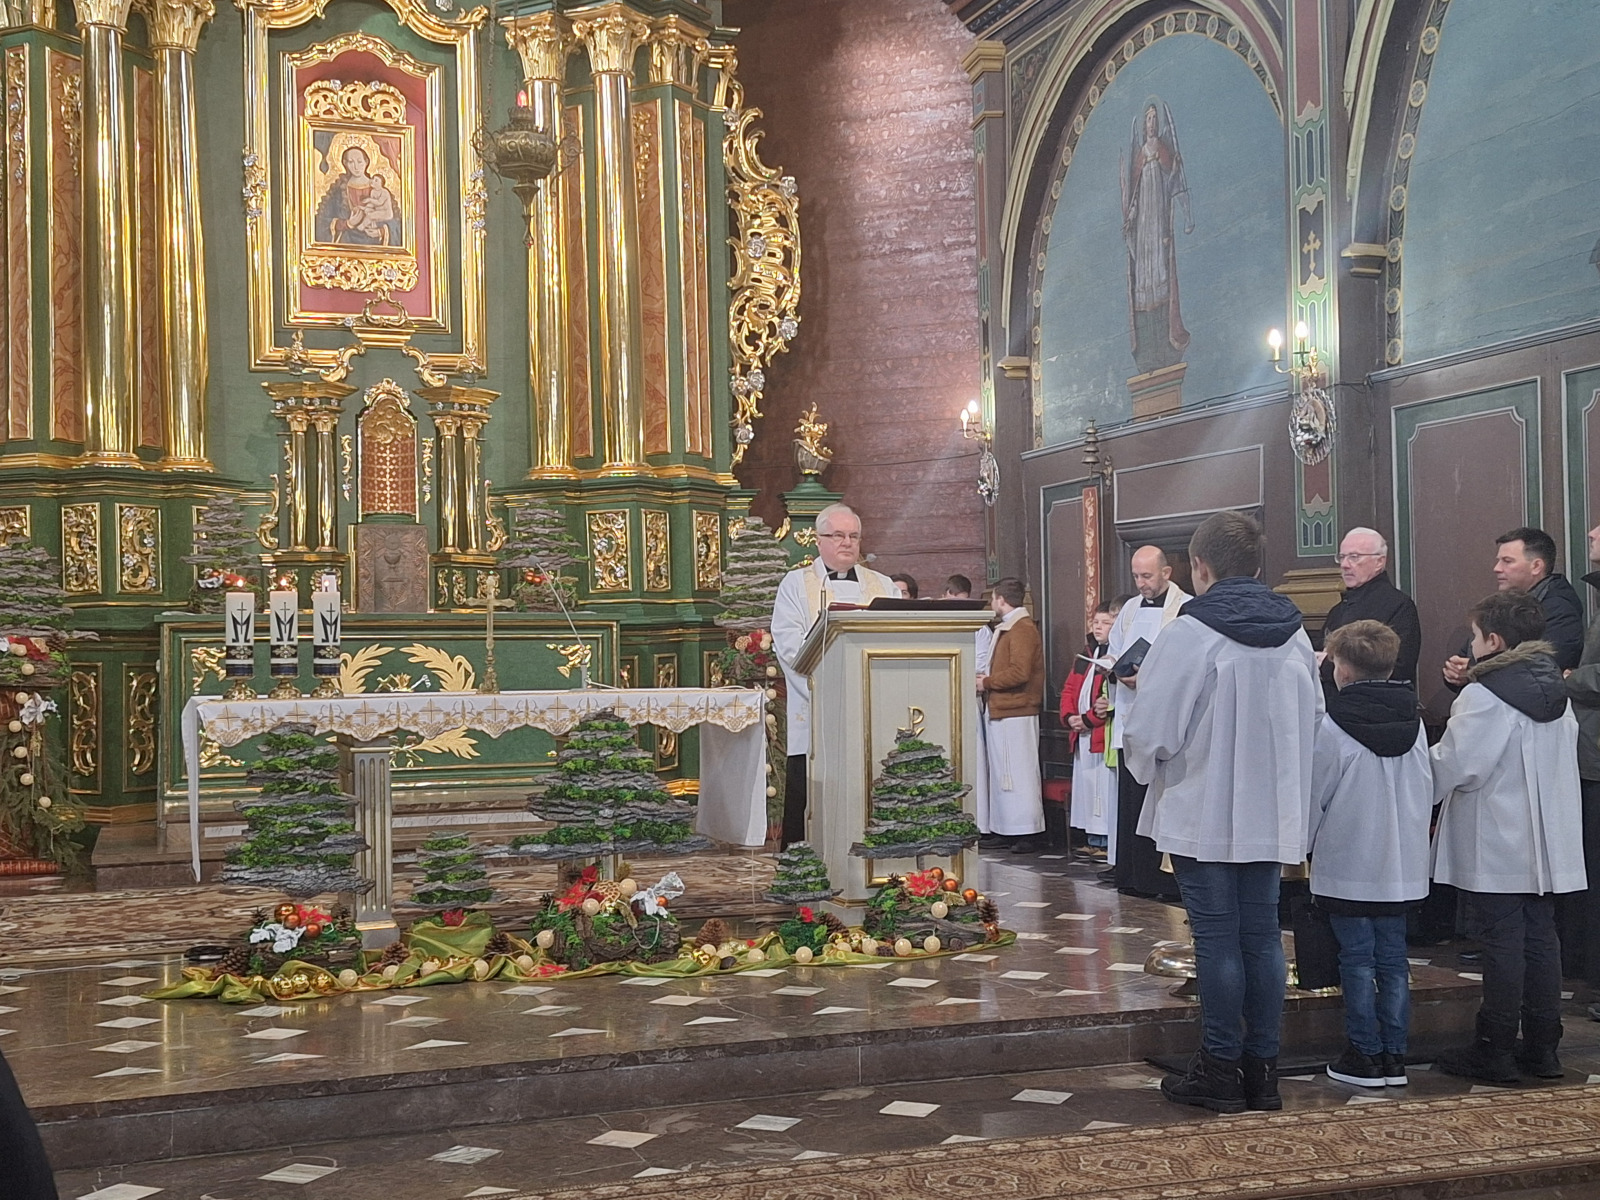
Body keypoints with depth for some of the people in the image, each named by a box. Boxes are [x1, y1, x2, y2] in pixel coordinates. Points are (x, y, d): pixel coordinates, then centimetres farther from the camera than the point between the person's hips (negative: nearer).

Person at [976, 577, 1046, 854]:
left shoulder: (1022, 629, -13)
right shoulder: (1007, 628, 21)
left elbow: (1019, 672, -22)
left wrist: (987, 682, -11)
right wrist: (987, 680, 8)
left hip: (1016, 713, -11)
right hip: (1002, 711, 11)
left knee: (1018, 772, -7)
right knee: (1002, 772, 11)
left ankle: (1027, 833, -4)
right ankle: (1005, 831, 15)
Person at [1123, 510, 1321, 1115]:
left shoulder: (1188, 634, -16)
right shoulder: (1295, 635, 3)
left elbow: (1150, 735, -15)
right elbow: (1313, 720, 11)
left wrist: (1145, 765, 6)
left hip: (1203, 815, -5)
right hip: (1273, 815, 5)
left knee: (1216, 938, 3)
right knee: (1262, 935, 12)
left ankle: (1221, 1070, 10)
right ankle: (1262, 1068, 18)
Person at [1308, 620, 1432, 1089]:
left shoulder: (1332, 725, -13)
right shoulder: (1413, 720, 3)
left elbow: (1314, 795, -7)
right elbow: (1426, 789, 10)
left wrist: (1304, 844, 7)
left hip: (1347, 864, -5)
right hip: (1402, 864, 5)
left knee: (1357, 959, 3)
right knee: (1392, 958, 10)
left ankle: (1365, 1055, 7)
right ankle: (1394, 1055, 13)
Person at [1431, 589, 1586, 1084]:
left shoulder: (1484, 696, -17)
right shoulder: (1557, 692, 9)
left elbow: (1451, 765, -18)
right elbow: (1562, 757, 16)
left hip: (1496, 848, -7)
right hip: (1547, 842, 7)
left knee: (1501, 945, -2)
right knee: (1541, 939, 12)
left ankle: (1495, 1052, 5)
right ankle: (1542, 1047, 18)